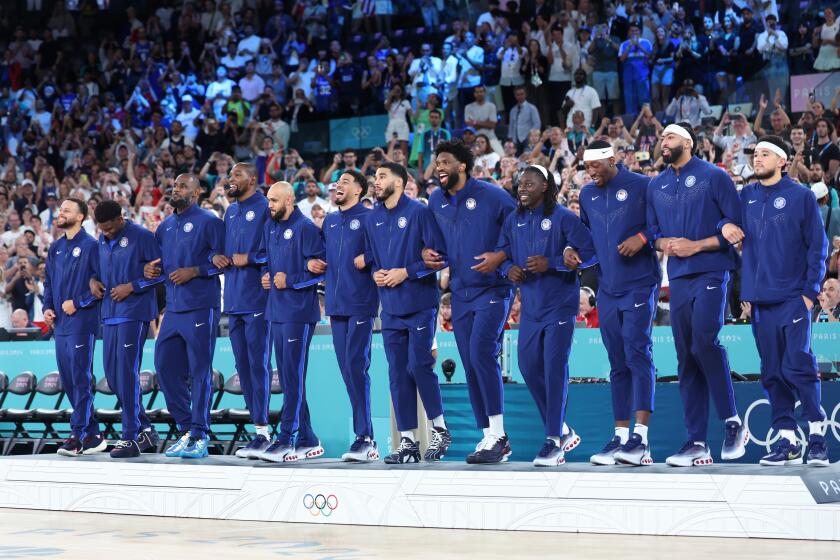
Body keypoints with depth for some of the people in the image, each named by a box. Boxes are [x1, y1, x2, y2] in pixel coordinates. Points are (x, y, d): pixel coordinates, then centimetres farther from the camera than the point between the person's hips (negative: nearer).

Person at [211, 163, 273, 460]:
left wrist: (249, 258, -17)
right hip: (233, 300, 9)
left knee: (258, 365, -7)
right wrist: (216, 256, 7)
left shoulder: (265, 208, -7)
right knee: (242, 366, 9)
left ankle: (262, 432, -5)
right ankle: (259, 427, 15)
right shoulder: (230, 212, 19)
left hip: (257, 299, -8)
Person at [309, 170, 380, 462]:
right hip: (335, 304, 7)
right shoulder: (329, 221, 18)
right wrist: (313, 262, 8)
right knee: (347, 369, 6)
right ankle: (365, 436, 11)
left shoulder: (369, 218, -2)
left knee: (356, 366, -12)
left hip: (361, 304, -7)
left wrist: (368, 259, -22)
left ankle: (365, 437, -10)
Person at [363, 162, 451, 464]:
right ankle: (407, 441, 9)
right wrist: (375, 273, 1)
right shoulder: (373, 219, 13)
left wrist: (406, 272, -16)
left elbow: (439, 254, -11)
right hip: (391, 308, 6)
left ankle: (440, 429, 5)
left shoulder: (419, 212, -7)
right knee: (398, 374, 5)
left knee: (419, 366, -12)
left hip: (420, 304, -6)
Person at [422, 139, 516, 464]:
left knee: (481, 352, -21)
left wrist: (501, 257, -20)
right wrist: (427, 251, 2)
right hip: (460, 293, 6)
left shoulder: (492, 195, -8)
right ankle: (490, 437, 12)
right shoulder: (436, 202, 9)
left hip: (492, 289, -6)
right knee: (471, 366, 5)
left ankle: (498, 434, -15)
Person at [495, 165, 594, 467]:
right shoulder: (513, 220, 10)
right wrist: (508, 268, -5)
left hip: (560, 304, -7)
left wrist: (551, 263, -21)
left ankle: (554, 441, -4)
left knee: (554, 368, -9)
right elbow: (501, 252, 17)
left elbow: (588, 252, -13)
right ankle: (563, 430, 21)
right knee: (529, 367, 6)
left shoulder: (563, 218, -8)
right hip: (530, 305, 7)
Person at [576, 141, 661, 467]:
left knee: (637, 353, -14)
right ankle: (620, 437, 10)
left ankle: (641, 438, -17)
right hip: (607, 290, 6)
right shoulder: (587, 195, 14)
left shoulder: (641, 186, -5)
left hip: (639, 285, -6)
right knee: (617, 363, 8)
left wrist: (642, 238, -17)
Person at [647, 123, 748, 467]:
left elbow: (736, 226, -5)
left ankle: (733, 422, -8)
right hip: (678, 277, 6)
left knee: (704, 341, -24)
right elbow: (652, 231, 22)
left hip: (710, 272, -6)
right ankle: (696, 444, 5)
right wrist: (664, 243, -1)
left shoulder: (714, 177, -1)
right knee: (686, 360, 3)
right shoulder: (656, 186, 16)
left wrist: (697, 245, -12)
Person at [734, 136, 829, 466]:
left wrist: (810, 291, -7)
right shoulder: (746, 197, 12)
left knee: (797, 366, -11)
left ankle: (817, 432, 1)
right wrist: (725, 226, -4)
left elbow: (818, 247, 0)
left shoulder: (801, 196, 1)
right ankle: (787, 439, 9)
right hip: (760, 299, 4)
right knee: (772, 373, 4)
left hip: (793, 298, -4)